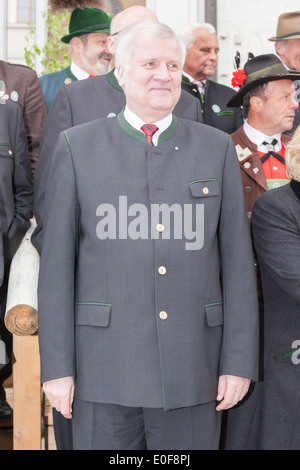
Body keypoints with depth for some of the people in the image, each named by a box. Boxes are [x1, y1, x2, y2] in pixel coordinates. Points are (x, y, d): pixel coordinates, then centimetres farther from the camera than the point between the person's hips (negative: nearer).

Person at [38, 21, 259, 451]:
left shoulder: (218, 148, 8)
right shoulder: (77, 147, 4)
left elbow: (237, 260, 6)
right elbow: (57, 262, 1)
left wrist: (239, 361, 1)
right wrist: (57, 365, -3)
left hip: (194, 367, 1)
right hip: (105, 371, -1)